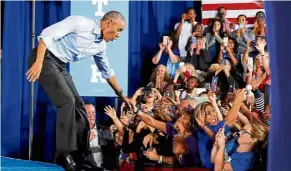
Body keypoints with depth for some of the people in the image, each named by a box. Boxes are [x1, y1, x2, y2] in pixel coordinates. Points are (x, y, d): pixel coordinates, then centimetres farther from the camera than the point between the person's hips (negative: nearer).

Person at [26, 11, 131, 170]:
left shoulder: (100, 46, 9)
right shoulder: (81, 23, -17)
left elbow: (107, 72, 24)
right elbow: (47, 34, -21)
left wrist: (122, 95, 29)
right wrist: (38, 62, -28)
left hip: (60, 65, 9)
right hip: (44, 58, -9)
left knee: (78, 104, 2)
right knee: (67, 100, -19)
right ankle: (63, 154, -11)